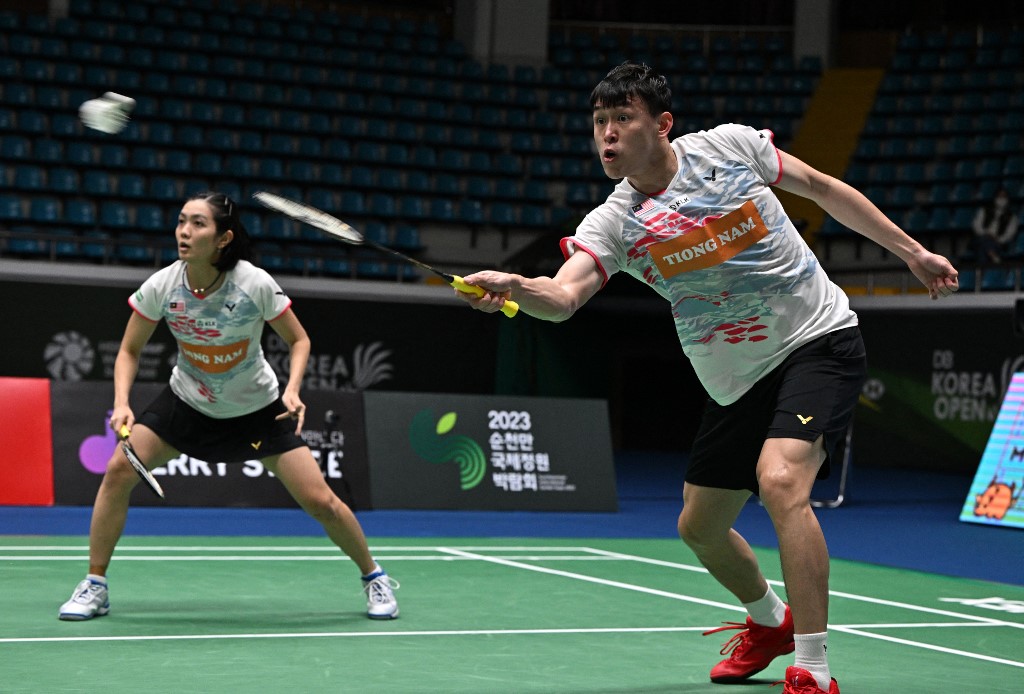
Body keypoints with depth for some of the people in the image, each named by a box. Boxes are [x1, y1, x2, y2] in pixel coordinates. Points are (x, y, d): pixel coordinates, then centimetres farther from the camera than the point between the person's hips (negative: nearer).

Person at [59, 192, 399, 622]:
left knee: (319, 501, -8)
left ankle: (374, 578, 18)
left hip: (258, 408, -2)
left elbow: (298, 341, -9)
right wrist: (122, 403, -21)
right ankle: (94, 586, 0)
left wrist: (292, 389, -25)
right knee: (119, 469, -16)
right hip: (187, 402, 2)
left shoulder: (255, 284, -24)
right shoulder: (162, 287, -19)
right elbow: (129, 351, -5)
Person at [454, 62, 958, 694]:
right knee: (700, 527, 13)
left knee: (780, 481, -28)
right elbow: (562, 296, -26)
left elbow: (823, 188, 5)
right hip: (738, 382, 5)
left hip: (820, 341, -5)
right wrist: (513, 286, -48)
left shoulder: (730, 145, -9)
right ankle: (771, 621, 45)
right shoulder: (614, 224, -8)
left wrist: (911, 250, 8)